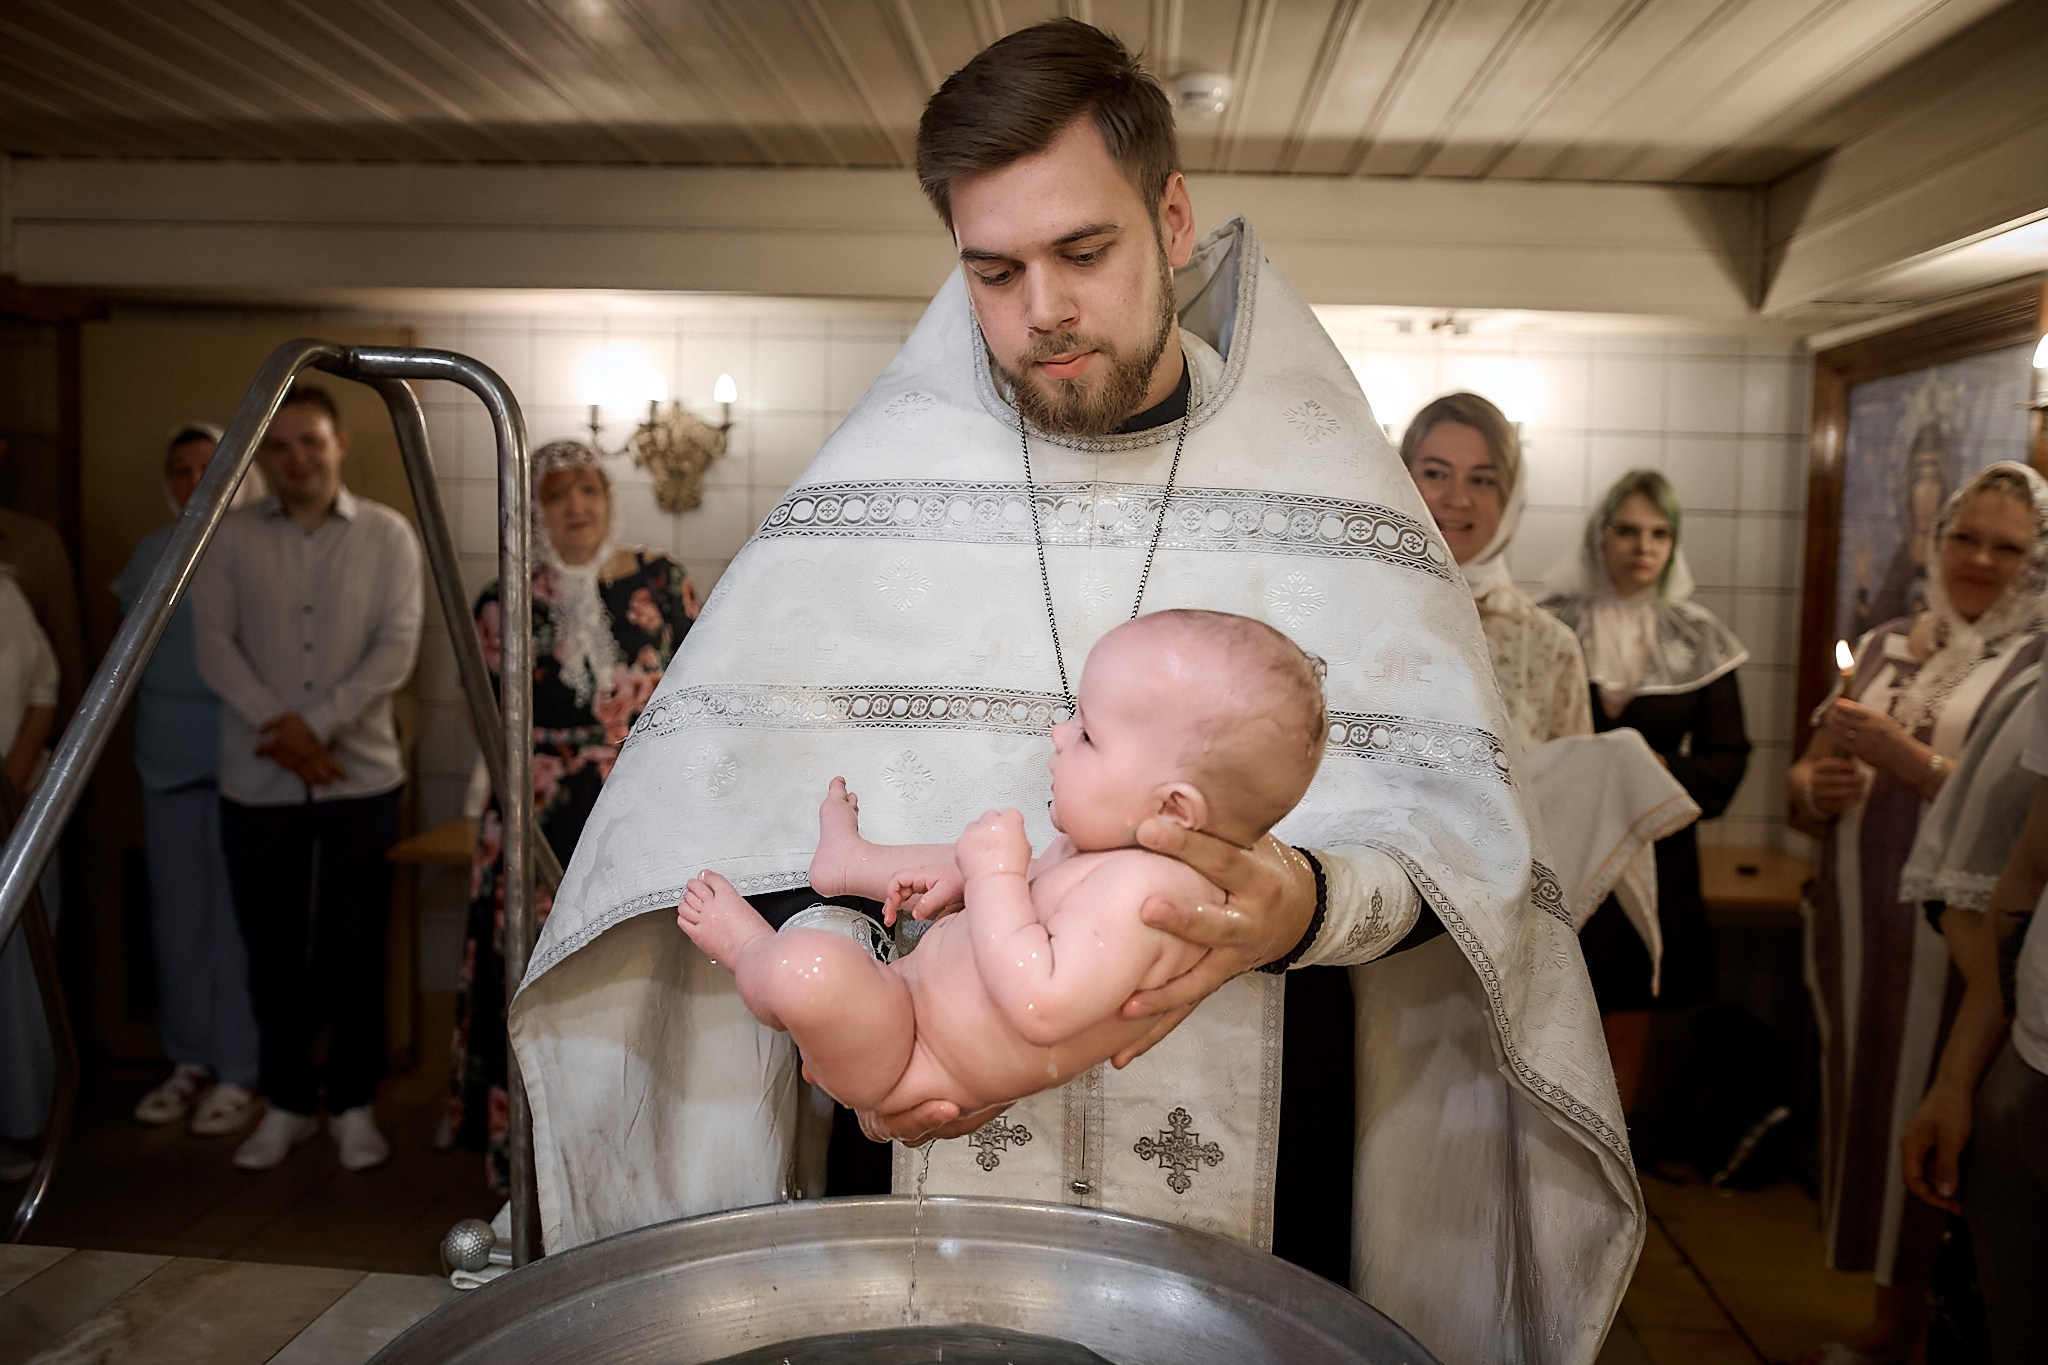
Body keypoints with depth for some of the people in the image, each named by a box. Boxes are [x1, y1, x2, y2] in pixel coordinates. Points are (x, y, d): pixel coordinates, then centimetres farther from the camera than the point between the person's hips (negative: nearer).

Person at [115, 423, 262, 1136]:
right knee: (175, 913, 10)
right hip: (167, 755, 5)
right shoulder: (151, 552, 11)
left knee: (234, 915, 0)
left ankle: (237, 1071, 11)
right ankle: (189, 1060, 24)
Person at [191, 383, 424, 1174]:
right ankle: (286, 1104, 26)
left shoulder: (387, 535, 1)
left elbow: (397, 647, -7)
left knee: (356, 949, 6)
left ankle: (353, 1104, 21)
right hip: (257, 782, 1)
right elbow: (213, 644, -3)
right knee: (273, 949, 10)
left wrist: (317, 724, -16)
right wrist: (278, 725, -16)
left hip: (360, 778, -1)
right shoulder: (231, 538, 4)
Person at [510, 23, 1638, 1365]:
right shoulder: (880, 472, -2)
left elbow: (1456, 817, -10)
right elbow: (730, 781, -5)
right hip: (942, 1137, 1)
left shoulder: (1323, 478, -5)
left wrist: (1310, 901, -31)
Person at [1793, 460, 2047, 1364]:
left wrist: (1905, 757, -20)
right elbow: (1808, 773, 16)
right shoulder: (1884, 645, 13)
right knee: (1865, 1108, 9)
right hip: (1855, 924, 5)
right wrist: (1815, 786, -6)